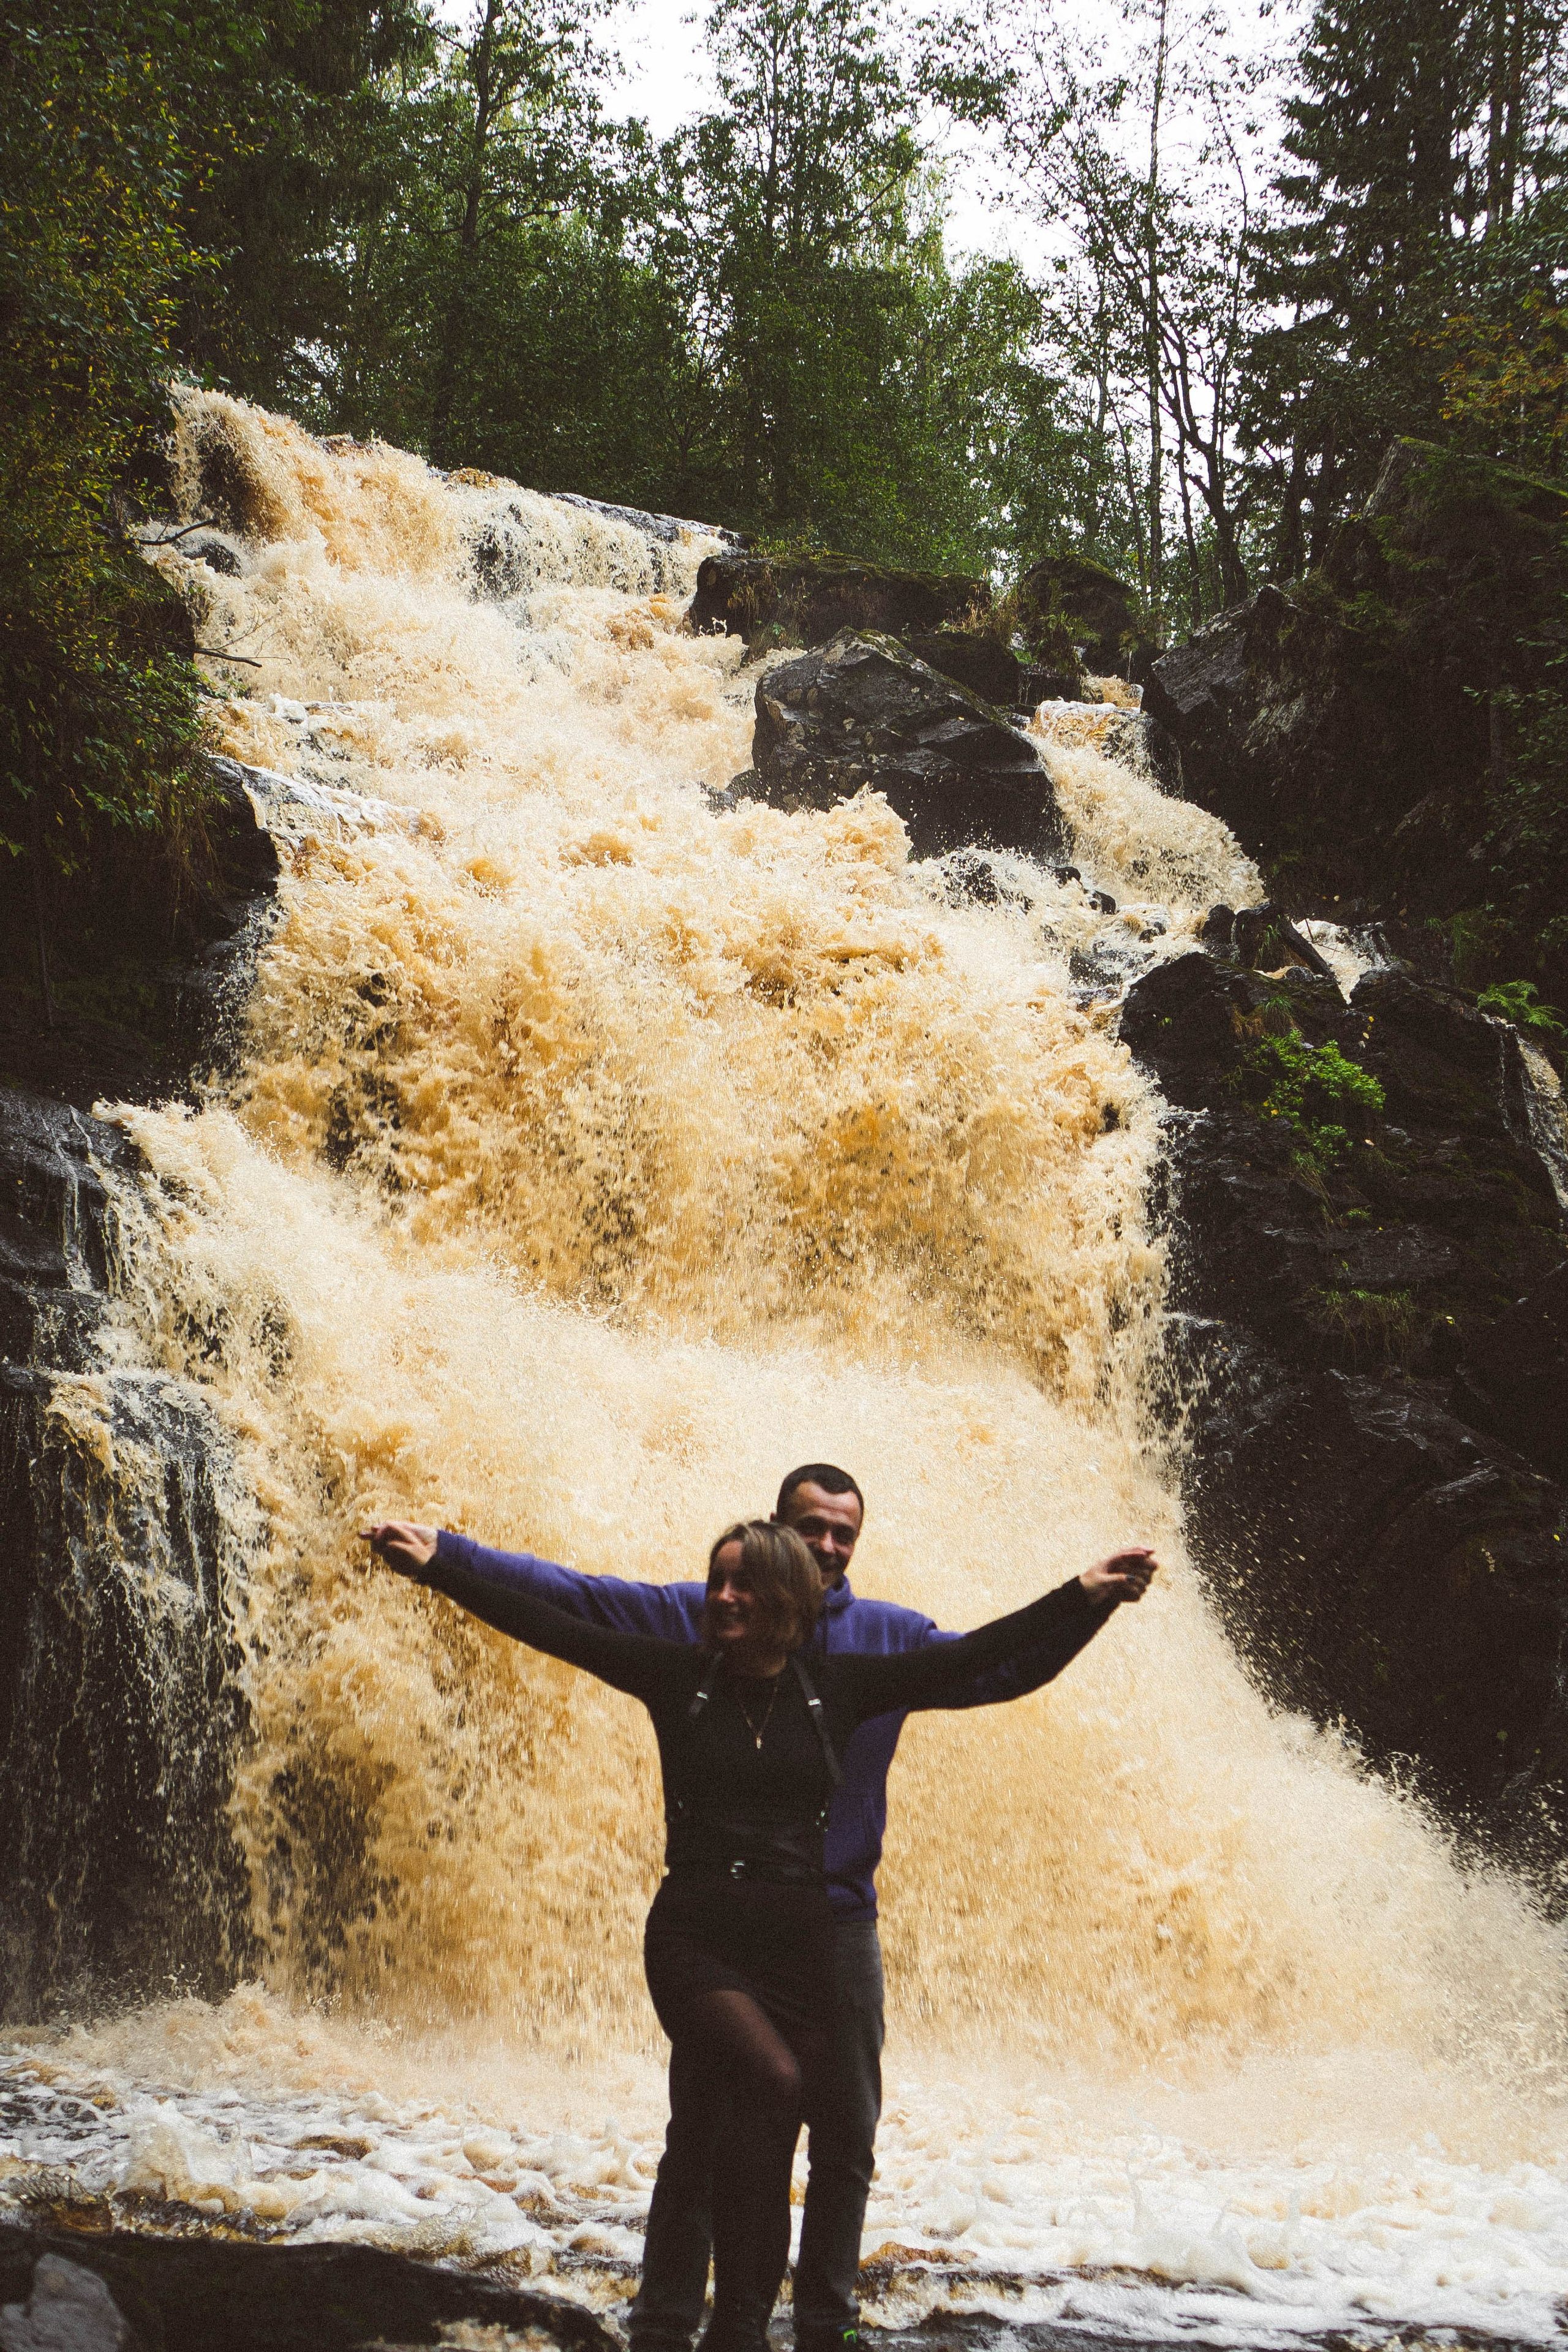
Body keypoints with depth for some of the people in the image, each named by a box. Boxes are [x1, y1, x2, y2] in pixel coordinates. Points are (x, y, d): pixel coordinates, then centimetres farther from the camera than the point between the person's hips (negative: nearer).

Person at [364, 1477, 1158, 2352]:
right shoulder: (695, 1616, 2)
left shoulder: (890, 1637, 7)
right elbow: (570, 1595, -1)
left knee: (846, 2141, 8)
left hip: (839, 1923, 2)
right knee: (698, 2135, 5)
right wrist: (442, 1554, -9)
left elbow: (1002, 1665, 2)